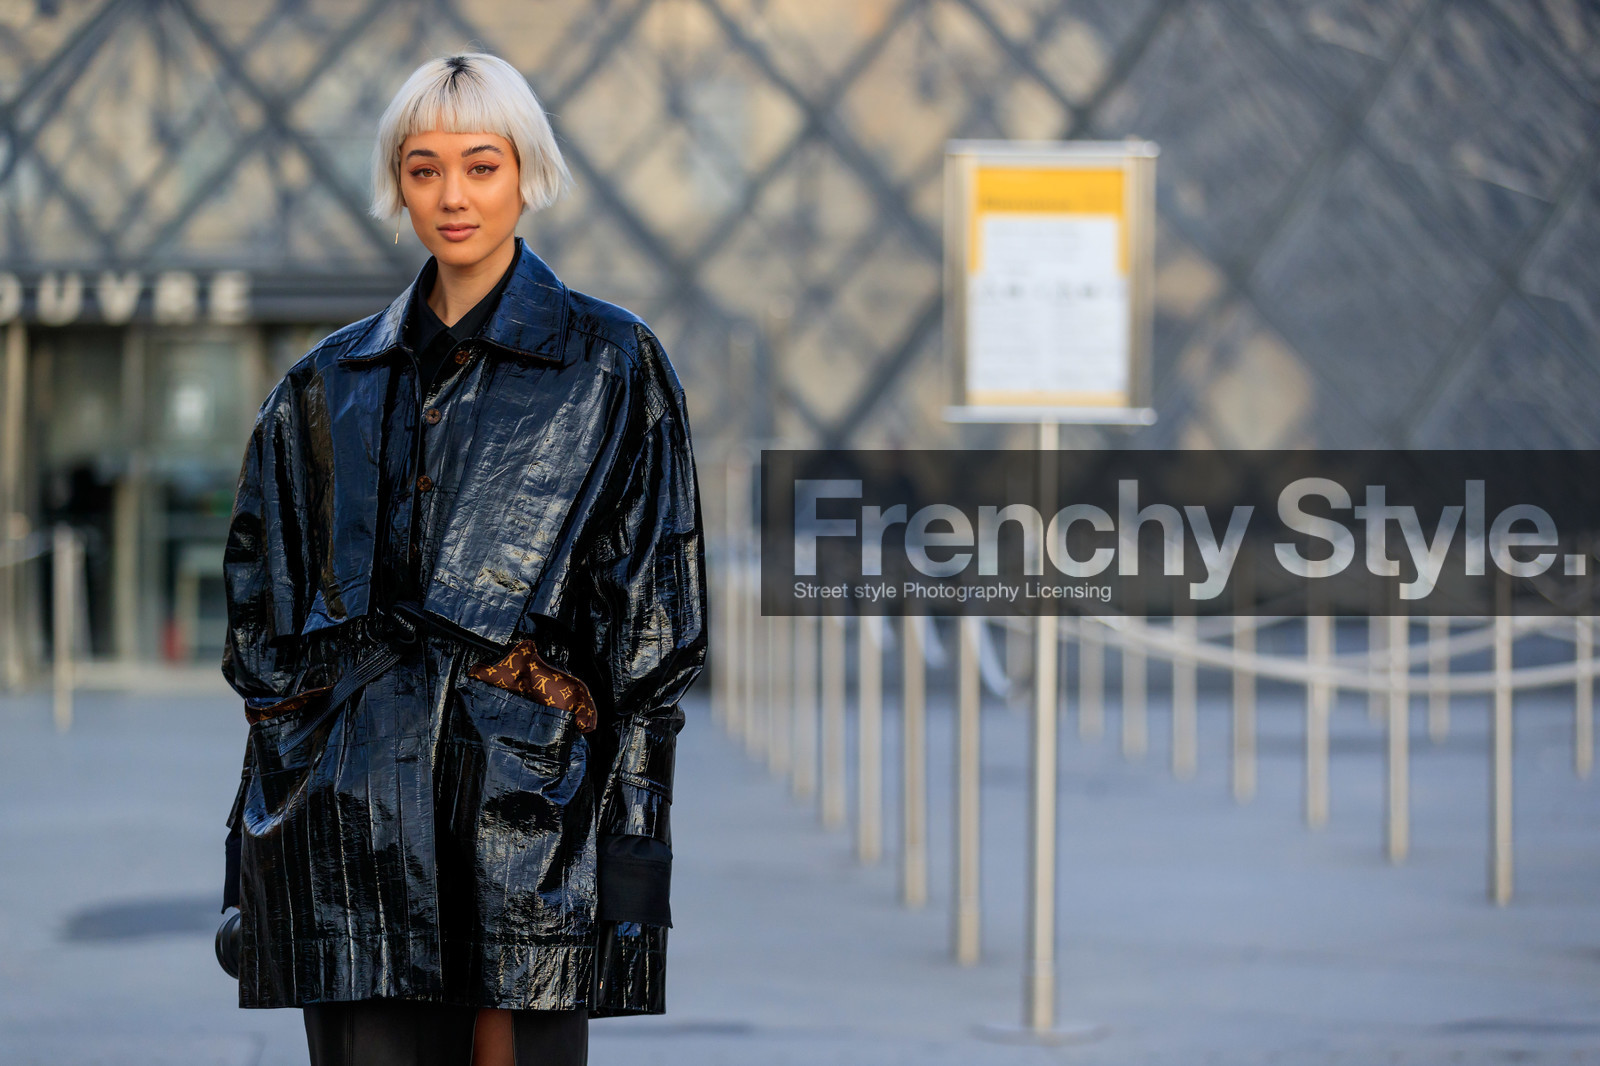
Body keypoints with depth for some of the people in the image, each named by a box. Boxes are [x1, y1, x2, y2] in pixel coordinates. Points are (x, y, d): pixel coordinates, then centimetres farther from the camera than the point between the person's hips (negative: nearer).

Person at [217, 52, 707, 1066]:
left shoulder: (611, 364, 3)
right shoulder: (334, 382, 14)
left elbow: (651, 625, 0)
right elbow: (269, 620, 16)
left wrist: (629, 821, -7)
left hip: (530, 793, -3)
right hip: (355, 811, 3)